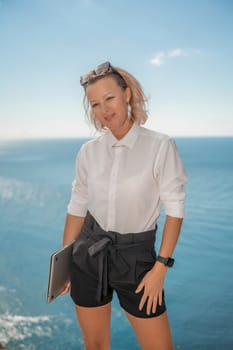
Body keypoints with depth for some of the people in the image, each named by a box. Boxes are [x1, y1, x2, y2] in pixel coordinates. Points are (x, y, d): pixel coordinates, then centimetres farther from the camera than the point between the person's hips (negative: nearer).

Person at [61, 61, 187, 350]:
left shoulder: (160, 146, -12)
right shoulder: (88, 152, -2)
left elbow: (174, 208, -9)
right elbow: (77, 207, 5)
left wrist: (161, 267, -12)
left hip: (136, 257, -2)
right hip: (89, 254, 3)